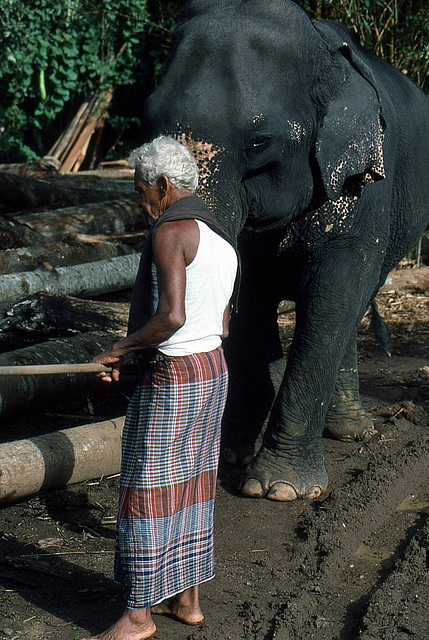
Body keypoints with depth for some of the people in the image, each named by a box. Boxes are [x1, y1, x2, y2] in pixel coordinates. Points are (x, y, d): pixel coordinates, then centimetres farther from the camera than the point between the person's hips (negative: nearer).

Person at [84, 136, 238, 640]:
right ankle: (187, 599, 25)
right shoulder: (218, 236, 12)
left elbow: (171, 316, -27)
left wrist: (121, 349, -14)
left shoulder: (171, 232, -17)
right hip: (213, 369, 9)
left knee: (147, 492, -1)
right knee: (191, 488, 16)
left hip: (171, 376, -9)